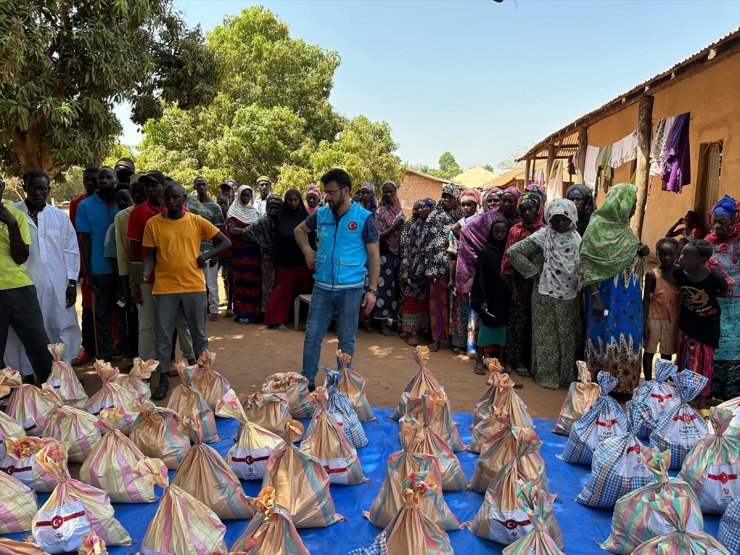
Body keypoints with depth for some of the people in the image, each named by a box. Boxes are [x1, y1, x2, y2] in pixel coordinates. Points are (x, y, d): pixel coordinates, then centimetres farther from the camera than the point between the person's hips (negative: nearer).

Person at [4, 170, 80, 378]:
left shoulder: (60, 216, 7)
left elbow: (71, 251, 8)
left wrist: (72, 282, 4)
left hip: (56, 286, 2)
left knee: (60, 330, 8)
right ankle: (28, 376, 17)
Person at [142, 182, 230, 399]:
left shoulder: (197, 221, 1)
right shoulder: (153, 223, 1)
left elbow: (225, 242, 6)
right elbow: (150, 256, 3)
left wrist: (205, 257, -5)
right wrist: (144, 275, -15)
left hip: (194, 287, 0)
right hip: (164, 288, 0)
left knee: (199, 335, 11)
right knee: (163, 337, 7)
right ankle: (163, 379, 21)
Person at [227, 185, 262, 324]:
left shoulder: (255, 211, 16)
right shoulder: (234, 211, 2)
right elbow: (232, 229, -10)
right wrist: (247, 230, -21)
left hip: (254, 249, 4)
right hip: (240, 250, -4)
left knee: (254, 279, 2)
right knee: (242, 279, -5)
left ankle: (253, 311, 10)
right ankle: (241, 313, 0)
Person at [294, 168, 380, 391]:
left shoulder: (364, 218, -8)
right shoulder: (321, 214, 3)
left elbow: (374, 256, -5)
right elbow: (299, 230, 23)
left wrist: (372, 290, -9)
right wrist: (307, 251, 6)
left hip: (351, 288, -3)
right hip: (322, 286, 3)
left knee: (346, 339, 9)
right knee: (312, 335, 8)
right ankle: (306, 381, 21)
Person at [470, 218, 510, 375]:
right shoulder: (486, 252, -6)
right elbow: (481, 277, -6)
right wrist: (482, 300, -10)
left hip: (503, 297, 3)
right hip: (489, 297, -3)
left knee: (501, 327, 8)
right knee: (486, 326, 3)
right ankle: (479, 361, 11)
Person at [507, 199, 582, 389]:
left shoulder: (576, 237, 6)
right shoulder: (542, 236, -10)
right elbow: (513, 251, -16)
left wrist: (580, 284, 3)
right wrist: (534, 273, -12)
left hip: (570, 297, 5)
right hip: (547, 295, -5)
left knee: (568, 337, 12)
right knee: (547, 336, 5)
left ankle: (567, 374, 26)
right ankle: (546, 375, 18)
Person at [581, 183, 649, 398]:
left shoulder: (624, 227, 9)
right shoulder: (597, 226, -12)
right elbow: (587, 263, -16)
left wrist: (640, 251, -3)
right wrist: (595, 296, -23)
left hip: (628, 295, 7)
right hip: (606, 294, -7)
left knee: (626, 337, 10)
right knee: (607, 337, 0)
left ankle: (622, 384, 22)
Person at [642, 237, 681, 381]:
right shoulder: (652, 274, -11)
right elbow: (646, 300, -8)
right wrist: (644, 323, -10)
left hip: (673, 320, 3)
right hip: (654, 319, -3)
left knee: (667, 353, 14)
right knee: (649, 352, 8)